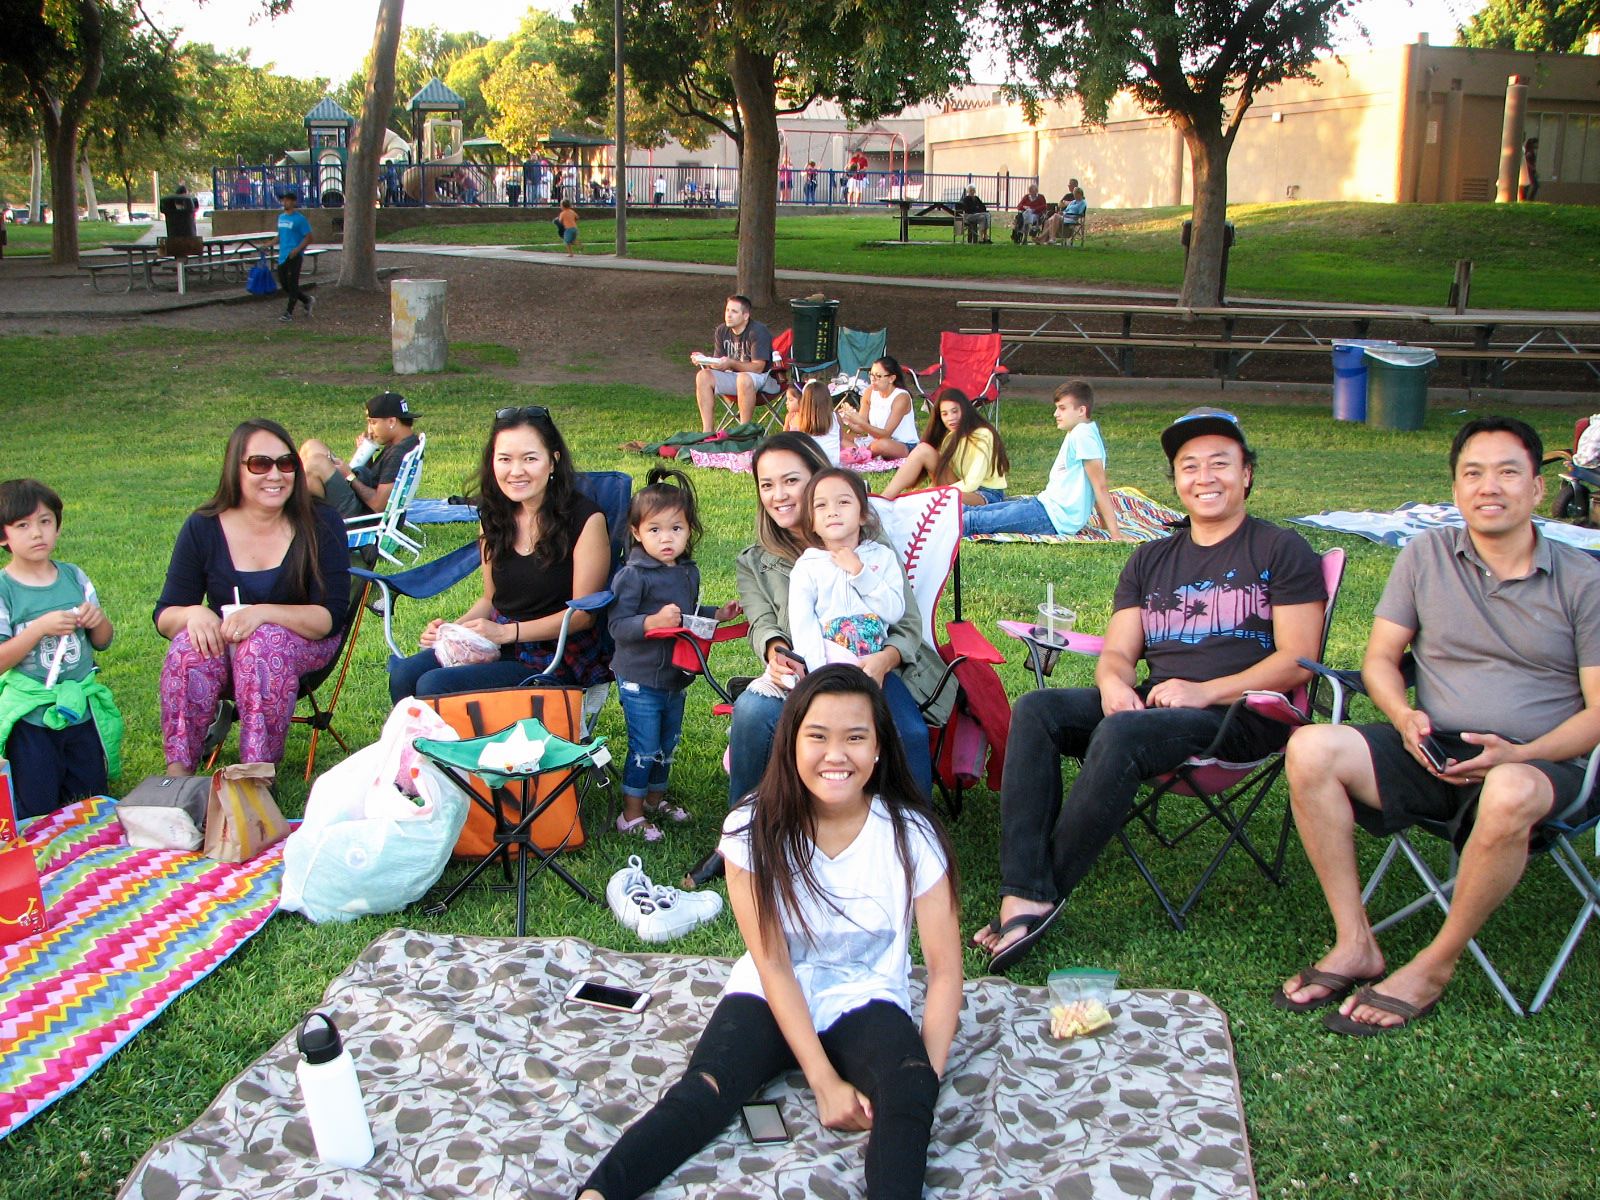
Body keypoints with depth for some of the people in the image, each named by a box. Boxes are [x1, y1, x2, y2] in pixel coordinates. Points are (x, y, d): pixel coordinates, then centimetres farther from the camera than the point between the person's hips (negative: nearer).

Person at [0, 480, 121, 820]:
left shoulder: (74, 577, 4)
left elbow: (104, 642, 11)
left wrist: (98, 619, -10)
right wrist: (41, 627, -24)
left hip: (82, 708, 4)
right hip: (31, 714, -4)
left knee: (91, 799, 9)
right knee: (37, 814, 0)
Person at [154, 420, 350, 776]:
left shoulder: (321, 524, -10)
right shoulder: (203, 528, -4)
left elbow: (331, 616, -16)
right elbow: (164, 617, -2)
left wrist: (264, 613, -33)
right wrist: (193, 613, -27)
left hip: (302, 643, -2)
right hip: (222, 640, 2)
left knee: (264, 644, -35)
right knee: (190, 645, -31)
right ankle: (177, 773, -27)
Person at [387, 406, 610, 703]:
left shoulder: (585, 518, -11)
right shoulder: (493, 515, 9)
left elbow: (584, 613, -11)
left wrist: (507, 632, -18)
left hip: (560, 658, -6)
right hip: (497, 643, 6)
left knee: (436, 686, -24)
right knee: (404, 673, -18)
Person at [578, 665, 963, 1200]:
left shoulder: (910, 835, -10)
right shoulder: (754, 830, -11)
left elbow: (945, 969, -9)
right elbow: (773, 965, -11)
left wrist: (923, 1085, -21)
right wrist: (824, 1080, -18)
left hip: (867, 1002, 1)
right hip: (771, 1000, 0)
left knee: (910, 1092, -32)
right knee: (702, 1092, -28)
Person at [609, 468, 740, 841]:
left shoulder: (689, 572, 4)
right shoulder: (632, 576, -19)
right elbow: (617, 626, -24)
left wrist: (717, 613, 7)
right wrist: (654, 622, -37)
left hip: (675, 678, 7)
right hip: (640, 680, -7)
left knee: (667, 744, 20)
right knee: (644, 748, -1)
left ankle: (655, 799, 39)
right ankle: (631, 814, 14)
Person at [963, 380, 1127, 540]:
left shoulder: (1083, 435, -17)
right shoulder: (1078, 432, 14)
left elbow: (1100, 486, -18)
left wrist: (1114, 532, -19)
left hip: (1055, 518, -10)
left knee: (973, 521, -16)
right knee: (973, 512, 6)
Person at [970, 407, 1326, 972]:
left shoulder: (1283, 552, 6)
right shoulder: (1151, 560, 23)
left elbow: (1298, 660, -4)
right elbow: (1118, 651, 16)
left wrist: (1205, 691, -17)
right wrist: (1114, 681, -11)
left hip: (1241, 714, -5)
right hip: (1151, 704, 6)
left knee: (1121, 734, -35)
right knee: (1036, 710, -22)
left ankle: (1043, 894, -25)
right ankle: (1023, 897, -32)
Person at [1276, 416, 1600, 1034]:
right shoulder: (1425, 555, 9)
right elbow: (1379, 658, 10)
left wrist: (1519, 752, -20)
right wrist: (1405, 716, -13)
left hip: (1540, 763, -2)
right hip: (1430, 750, 3)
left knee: (1509, 794, -40)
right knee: (1311, 747, -25)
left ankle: (1435, 965, -19)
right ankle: (1355, 945, -18)